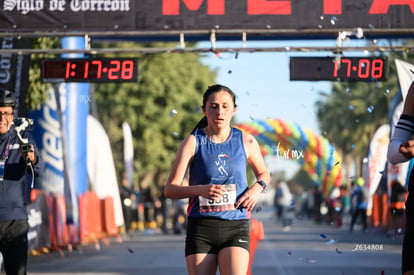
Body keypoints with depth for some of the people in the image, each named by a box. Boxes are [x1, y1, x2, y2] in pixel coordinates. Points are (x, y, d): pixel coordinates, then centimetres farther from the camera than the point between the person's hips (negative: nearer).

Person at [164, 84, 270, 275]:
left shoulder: (246, 142, 6)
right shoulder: (193, 142, 0)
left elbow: (264, 173, 24)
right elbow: (170, 189, -4)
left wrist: (257, 188, 0)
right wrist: (200, 190, -24)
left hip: (236, 226, 0)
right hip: (201, 227, 0)